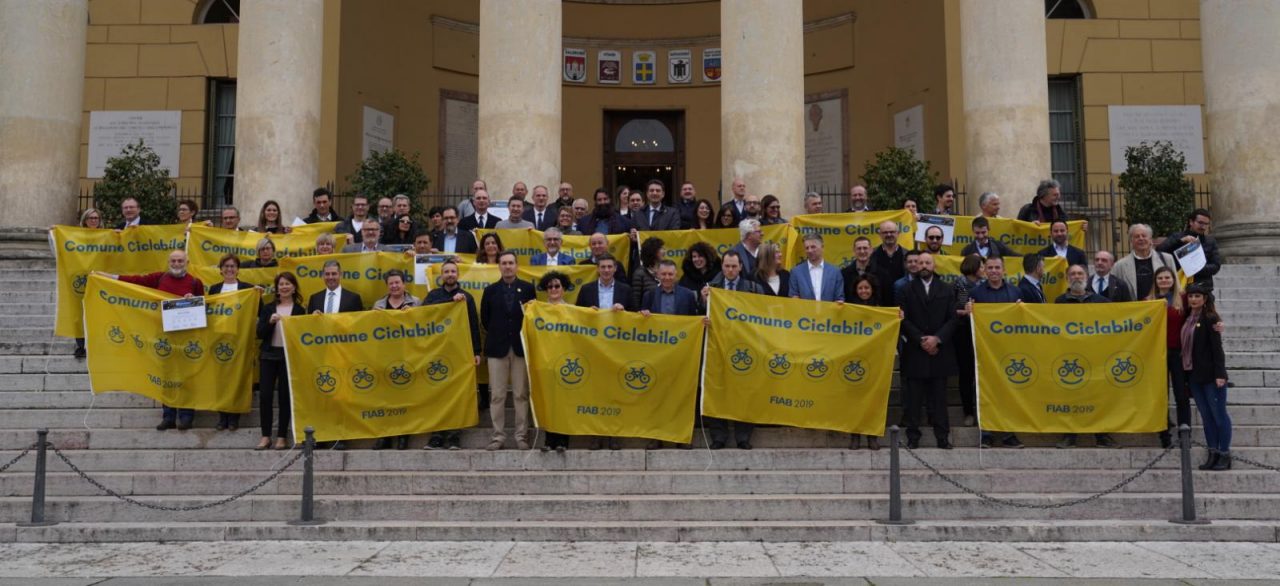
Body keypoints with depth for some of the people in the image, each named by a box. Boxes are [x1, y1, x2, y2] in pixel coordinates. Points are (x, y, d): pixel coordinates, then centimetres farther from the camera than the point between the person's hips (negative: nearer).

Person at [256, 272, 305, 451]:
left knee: (284, 396, 2)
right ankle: (266, 436, 6)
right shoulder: (268, 308, 9)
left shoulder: (299, 310, 3)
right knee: (265, 395, -3)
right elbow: (259, 333, 2)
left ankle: (282, 436, 10)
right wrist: (270, 322, -13)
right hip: (268, 355, 2)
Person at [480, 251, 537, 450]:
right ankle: (498, 436, 8)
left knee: (521, 394, 1)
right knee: (497, 395, 2)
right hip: (497, 348, 1)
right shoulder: (490, 290, 8)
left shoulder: (528, 288, 5)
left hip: (521, 346, -1)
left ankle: (522, 435, 7)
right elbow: (484, 318, 12)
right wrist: (496, 334, 9)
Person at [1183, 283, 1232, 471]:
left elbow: (1217, 348, -12)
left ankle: (1225, 455, 8)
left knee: (1218, 414, 1)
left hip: (1210, 374, -7)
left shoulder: (1210, 318, -9)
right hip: (1194, 375, 7)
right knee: (1206, 416, 10)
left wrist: (1219, 374, -17)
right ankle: (1213, 454, 15)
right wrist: (1186, 374, 11)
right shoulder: (1188, 319, 10)